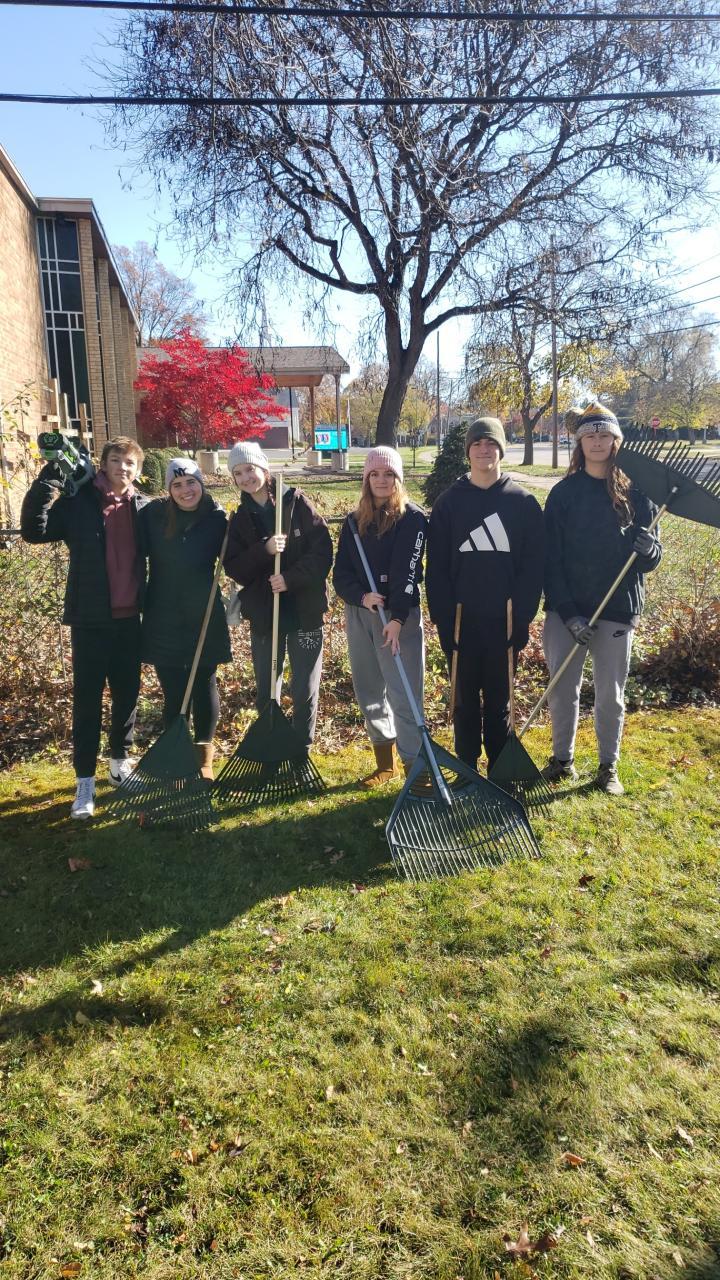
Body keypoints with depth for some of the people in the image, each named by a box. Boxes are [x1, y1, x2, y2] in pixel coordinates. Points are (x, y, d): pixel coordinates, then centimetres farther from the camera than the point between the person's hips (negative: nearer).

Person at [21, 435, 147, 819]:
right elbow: (33, 529, -13)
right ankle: (85, 780, 13)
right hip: (90, 619, -3)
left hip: (130, 618, 3)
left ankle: (120, 763, 33)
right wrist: (50, 477, -18)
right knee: (87, 697, 3)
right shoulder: (78, 502, -3)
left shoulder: (144, 507, 5)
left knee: (128, 694, 13)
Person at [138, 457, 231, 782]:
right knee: (173, 693, 4)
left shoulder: (216, 519, -3)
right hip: (164, 620, 0)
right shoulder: (153, 514, -3)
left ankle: (204, 756, 28)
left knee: (204, 686, 12)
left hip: (204, 619, 0)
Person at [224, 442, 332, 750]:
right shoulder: (240, 518, 5)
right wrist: (264, 550, -20)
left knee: (305, 690, 6)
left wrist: (291, 578, -20)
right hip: (263, 613, 3)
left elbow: (323, 551, -9)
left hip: (304, 610, -3)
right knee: (265, 691, 12)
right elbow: (234, 568, -3)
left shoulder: (296, 502, -4)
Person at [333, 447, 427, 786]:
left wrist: (397, 618, -24)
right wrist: (362, 596, -15)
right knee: (368, 691, 12)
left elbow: (407, 572, -15)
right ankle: (385, 762, 25)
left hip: (399, 615, -5)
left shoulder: (413, 518, -4)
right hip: (359, 614, 6)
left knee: (403, 693, -9)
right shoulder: (354, 522, 11)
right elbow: (341, 573, 5)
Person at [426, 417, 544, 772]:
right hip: (461, 622, 1)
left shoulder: (523, 503, 2)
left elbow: (533, 568, -1)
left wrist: (522, 620, -8)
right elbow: (437, 569, 1)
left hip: (504, 622, -1)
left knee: (498, 702, 9)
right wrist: (443, 620, -6)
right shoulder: (449, 503, 4)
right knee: (465, 702, 9)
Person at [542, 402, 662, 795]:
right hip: (565, 609, 1)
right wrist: (568, 613, -12)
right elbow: (551, 558, -4)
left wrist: (648, 549, -23)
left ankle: (608, 767, 25)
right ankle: (563, 759, 26)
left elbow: (651, 557, 3)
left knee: (610, 694, 8)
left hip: (617, 610, 0)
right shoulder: (564, 493, 1)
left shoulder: (636, 493, 0)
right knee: (562, 689, 8)